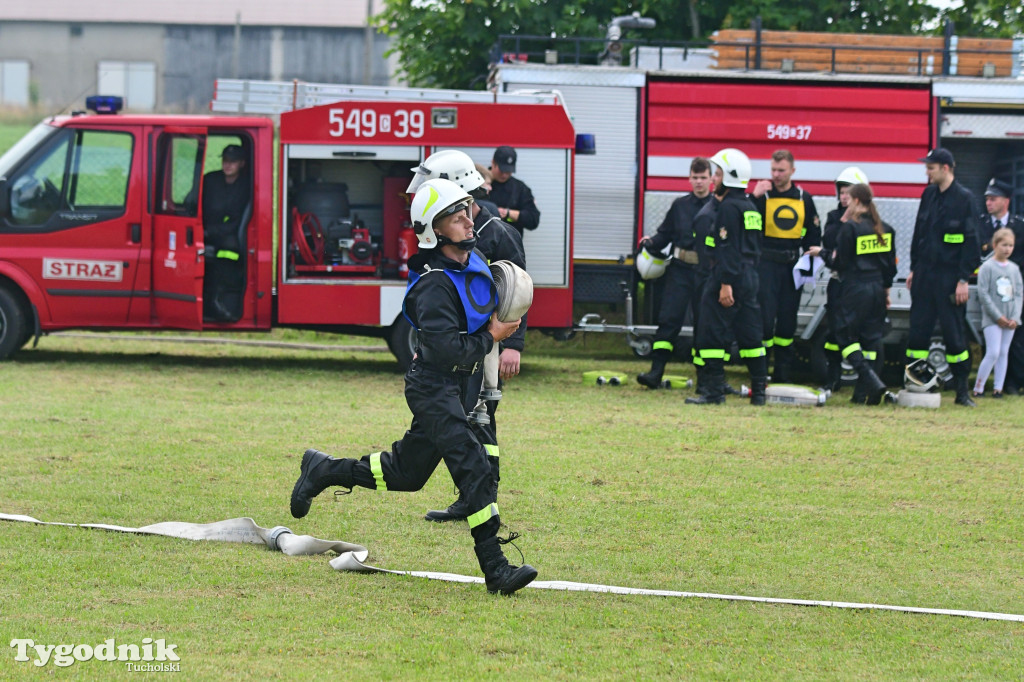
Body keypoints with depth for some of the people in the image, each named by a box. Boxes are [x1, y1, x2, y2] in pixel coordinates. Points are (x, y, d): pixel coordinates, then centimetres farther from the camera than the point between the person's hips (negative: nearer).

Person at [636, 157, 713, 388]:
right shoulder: (680, 205, 11)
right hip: (679, 269, 2)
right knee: (669, 319, -6)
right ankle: (656, 371, -10)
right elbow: (665, 234, 12)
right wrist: (651, 243, -6)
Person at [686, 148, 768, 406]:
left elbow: (728, 248, -20)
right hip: (750, 276, 9)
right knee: (750, 335, 11)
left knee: (712, 333, -5)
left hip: (730, 276, -9)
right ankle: (759, 391, 11)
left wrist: (726, 284, -23)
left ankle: (714, 391, -7)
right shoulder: (750, 207, 15)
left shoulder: (729, 207, -13)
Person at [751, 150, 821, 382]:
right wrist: (755, 197, -22)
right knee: (765, 317, -10)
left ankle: (783, 372, 14)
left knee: (788, 320, 7)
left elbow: (814, 232, 18)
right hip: (766, 264, -3)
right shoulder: (763, 195, -1)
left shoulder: (804, 199, 9)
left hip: (793, 265, 3)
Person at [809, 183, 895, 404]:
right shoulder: (885, 229, 7)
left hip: (854, 289, -6)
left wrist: (822, 253, 9)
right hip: (877, 288, 6)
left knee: (846, 336, 2)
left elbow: (840, 263, -9)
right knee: (871, 337, 9)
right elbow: (890, 264, 13)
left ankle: (870, 379, -17)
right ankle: (863, 391, 7)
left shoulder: (849, 228, -12)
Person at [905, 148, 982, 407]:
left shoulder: (965, 198, -8)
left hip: (949, 276, -5)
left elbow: (970, 242, -10)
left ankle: (962, 390, 8)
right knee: (918, 331, 3)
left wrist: (964, 279, -13)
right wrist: (914, 269, 13)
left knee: (954, 334, -1)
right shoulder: (929, 194, 9)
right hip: (925, 274, 5)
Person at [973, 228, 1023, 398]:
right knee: (993, 353, -12)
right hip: (991, 319, -5)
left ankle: (998, 387, 10)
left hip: (1010, 319, 5)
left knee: (1004, 353, 6)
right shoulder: (987, 267, -5)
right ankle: (978, 387, -3)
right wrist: (998, 316, -13)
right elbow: (983, 294, -10)